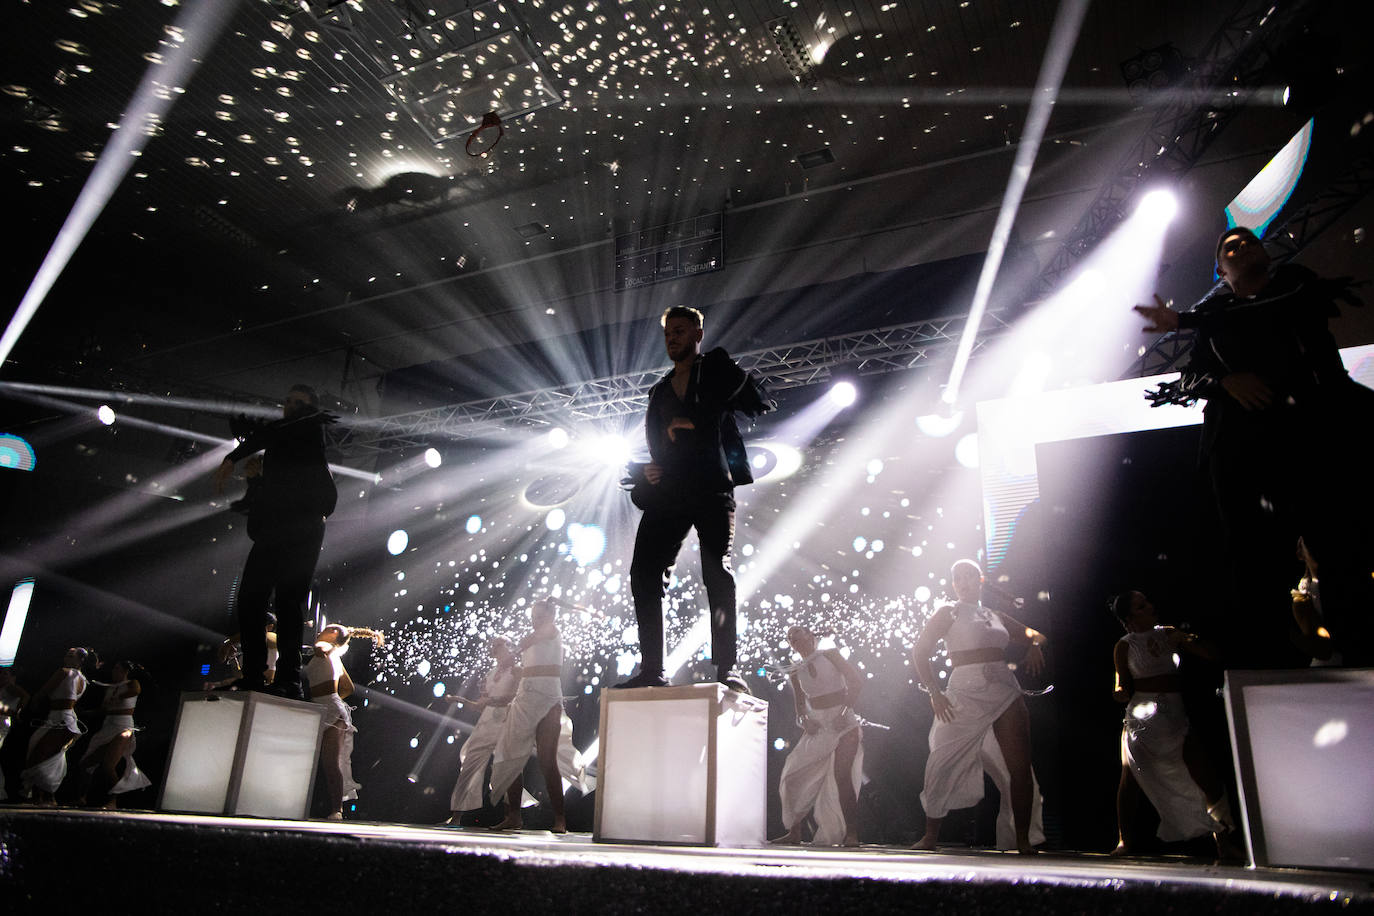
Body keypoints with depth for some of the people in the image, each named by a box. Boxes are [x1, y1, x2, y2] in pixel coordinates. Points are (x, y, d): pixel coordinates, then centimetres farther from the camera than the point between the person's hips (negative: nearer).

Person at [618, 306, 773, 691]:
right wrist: (647, 471, 1)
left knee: (718, 573, -12)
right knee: (644, 573, -6)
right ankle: (652, 669, -3)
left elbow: (761, 407, -4)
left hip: (712, 486, -5)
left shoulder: (718, 368, 12)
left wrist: (697, 422, -4)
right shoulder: (659, 391, 27)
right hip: (669, 491, 5)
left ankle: (726, 668, -9)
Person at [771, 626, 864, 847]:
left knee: (841, 776, -18)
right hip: (816, 727, 5)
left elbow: (856, 680, -5)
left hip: (843, 723, -5)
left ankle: (851, 834, -9)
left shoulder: (830, 655, 0)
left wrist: (845, 710, -14)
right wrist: (803, 719, -4)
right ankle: (795, 832, 10)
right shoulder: (795, 672, 12)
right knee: (794, 776, -2)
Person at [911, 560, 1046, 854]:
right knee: (944, 762, -9)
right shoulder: (950, 612, 5)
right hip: (966, 691, -4)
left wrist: (1034, 645, 2)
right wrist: (935, 692, -13)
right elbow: (920, 652, -3)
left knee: (1020, 766, -3)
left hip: (1006, 690, 4)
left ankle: (1023, 840, 6)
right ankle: (930, 836, 1)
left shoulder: (996, 616, 19)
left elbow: (1035, 634, 28)